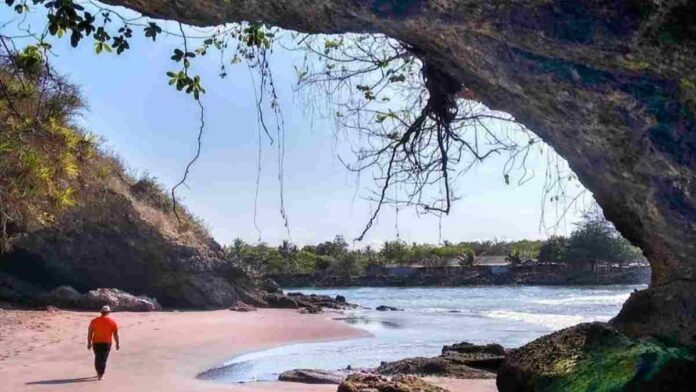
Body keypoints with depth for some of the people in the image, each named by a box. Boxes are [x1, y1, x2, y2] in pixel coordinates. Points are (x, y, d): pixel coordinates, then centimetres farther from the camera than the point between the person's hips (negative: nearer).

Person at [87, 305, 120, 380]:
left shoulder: (94, 321, 2)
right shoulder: (112, 321, -2)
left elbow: (90, 333, 1)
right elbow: (115, 334, -1)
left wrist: (89, 343, 8)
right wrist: (117, 343, 7)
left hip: (96, 342, 2)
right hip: (106, 343, -2)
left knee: (97, 358, 18)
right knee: (104, 359, 5)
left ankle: (98, 373, 27)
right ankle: (101, 375, 1)